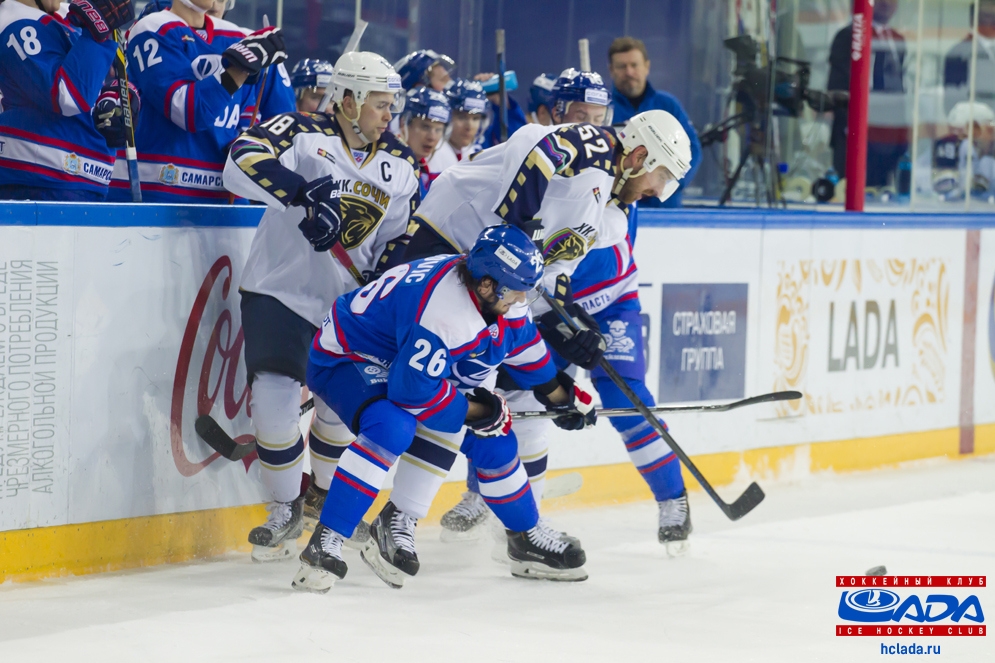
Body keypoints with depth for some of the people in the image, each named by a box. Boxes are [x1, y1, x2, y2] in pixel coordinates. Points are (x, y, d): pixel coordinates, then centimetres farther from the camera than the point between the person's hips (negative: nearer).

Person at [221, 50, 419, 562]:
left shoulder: (400, 166, 7)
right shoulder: (299, 134, -10)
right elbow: (243, 161, -27)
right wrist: (306, 194, -38)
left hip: (347, 301, 4)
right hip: (280, 290, -4)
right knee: (275, 402, -14)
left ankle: (326, 496, 33)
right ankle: (285, 509, 8)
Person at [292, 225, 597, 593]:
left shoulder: (496, 292, -10)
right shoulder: (442, 312, -38)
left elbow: (521, 341, 12)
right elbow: (413, 390, -34)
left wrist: (560, 395, 19)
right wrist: (477, 411, -22)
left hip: (408, 364, 9)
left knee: (493, 438, 5)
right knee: (392, 427, -38)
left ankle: (527, 539, 24)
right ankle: (325, 544, -37)